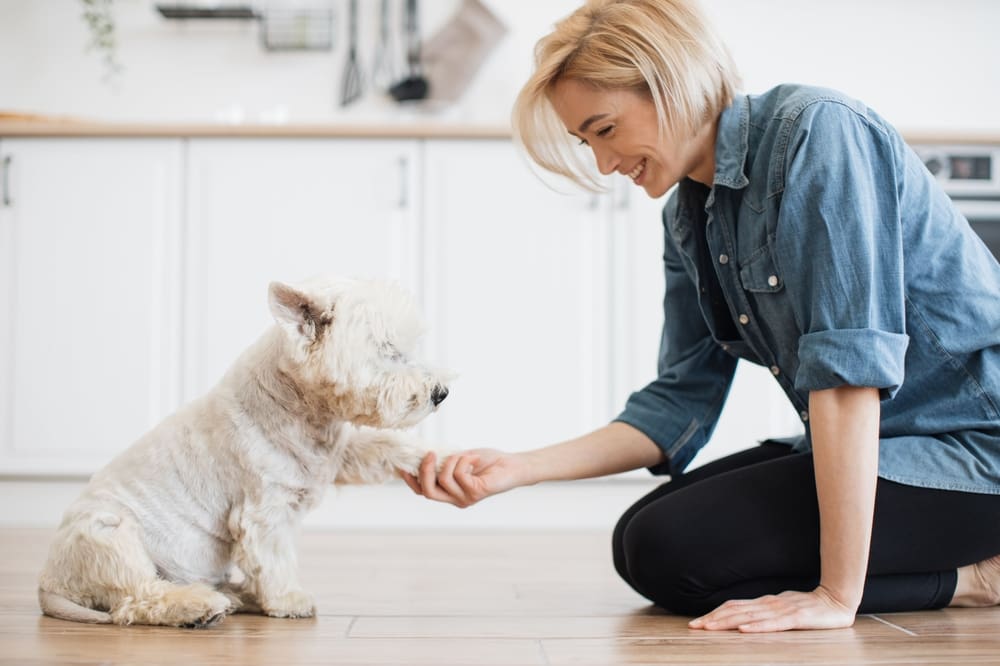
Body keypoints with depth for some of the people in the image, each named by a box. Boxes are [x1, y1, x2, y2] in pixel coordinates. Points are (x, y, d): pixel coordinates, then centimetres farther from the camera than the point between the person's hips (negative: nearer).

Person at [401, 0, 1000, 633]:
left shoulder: (817, 131, -20)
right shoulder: (687, 217, 6)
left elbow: (850, 365, -27)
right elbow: (680, 402, 6)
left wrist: (839, 593, -28)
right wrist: (516, 469, -4)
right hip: (862, 446, 9)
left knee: (673, 549, -17)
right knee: (640, 537, 10)